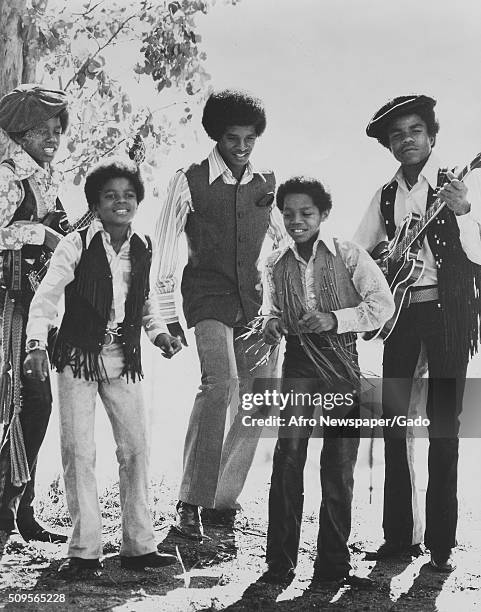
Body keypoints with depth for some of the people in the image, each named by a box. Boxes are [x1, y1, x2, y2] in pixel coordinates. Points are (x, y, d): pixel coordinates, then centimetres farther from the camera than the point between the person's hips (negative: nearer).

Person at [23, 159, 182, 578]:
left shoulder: (143, 248, 5)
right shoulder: (76, 245, -8)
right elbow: (46, 297, -12)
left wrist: (159, 332, 3)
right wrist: (38, 344, -26)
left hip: (124, 359, 4)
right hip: (78, 357, -4)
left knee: (136, 447, 4)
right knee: (79, 452, -2)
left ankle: (139, 545, 15)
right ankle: (85, 550, 9)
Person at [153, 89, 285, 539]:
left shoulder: (267, 185, 10)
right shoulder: (189, 182, -1)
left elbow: (286, 243, 22)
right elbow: (163, 250, 1)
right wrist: (168, 313, -3)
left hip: (256, 304, 5)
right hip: (209, 300, -5)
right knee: (219, 384, -26)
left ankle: (221, 499, 15)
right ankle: (189, 503, -19)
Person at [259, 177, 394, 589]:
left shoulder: (349, 256, -1)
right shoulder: (276, 265, 9)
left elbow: (383, 304, -7)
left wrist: (333, 319, -18)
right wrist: (271, 325, -1)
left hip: (344, 368, -1)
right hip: (299, 365, 1)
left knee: (339, 467, 5)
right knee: (288, 453, -16)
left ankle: (333, 565, 17)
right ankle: (280, 562, -7)